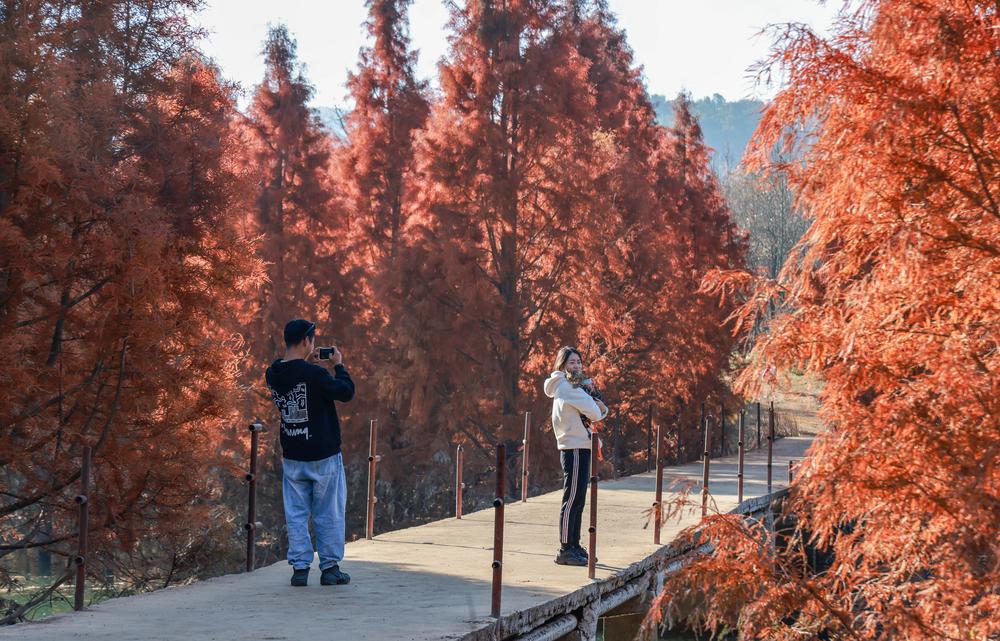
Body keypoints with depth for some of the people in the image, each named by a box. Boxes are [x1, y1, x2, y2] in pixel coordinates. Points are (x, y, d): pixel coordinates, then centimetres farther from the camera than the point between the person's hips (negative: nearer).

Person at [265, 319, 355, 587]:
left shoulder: (272, 374, -2)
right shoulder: (313, 374, -21)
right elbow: (346, 392, -14)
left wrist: (309, 363, 12)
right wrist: (338, 366, -2)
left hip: (292, 457, 5)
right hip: (324, 455, -5)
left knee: (296, 515, 9)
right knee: (329, 514, 7)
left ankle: (300, 567, 6)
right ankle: (330, 568, 11)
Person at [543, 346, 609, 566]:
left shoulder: (574, 386, 19)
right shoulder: (566, 385, -11)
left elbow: (597, 411, 16)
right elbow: (593, 412, -16)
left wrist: (601, 408, -6)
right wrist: (598, 409, 6)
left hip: (581, 447, 10)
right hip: (574, 447, -10)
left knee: (578, 499, 13)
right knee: (572, 498, -10)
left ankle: (574, 546, 19)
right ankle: (565, 550, -10)